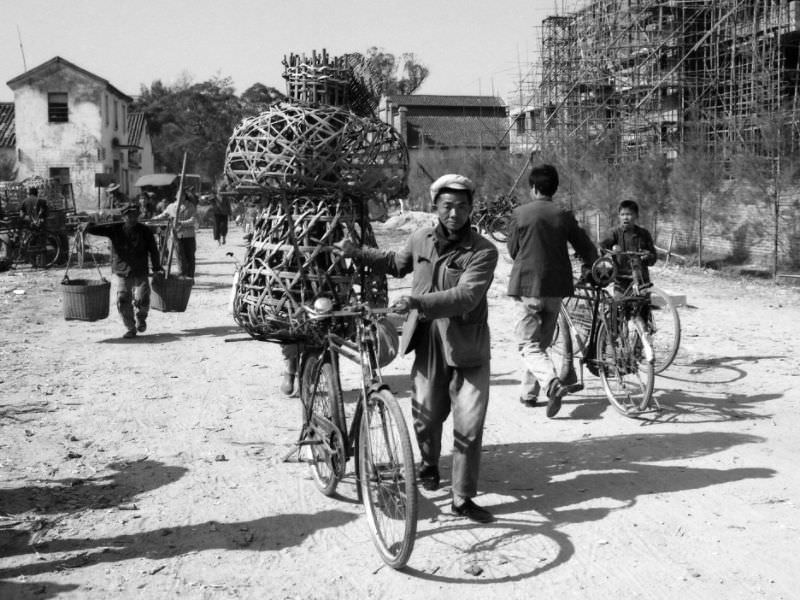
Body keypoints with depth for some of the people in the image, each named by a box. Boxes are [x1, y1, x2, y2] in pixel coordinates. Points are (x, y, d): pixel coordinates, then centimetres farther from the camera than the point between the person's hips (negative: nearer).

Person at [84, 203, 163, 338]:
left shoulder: (144, 231, 1)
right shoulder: (115, 229, 1)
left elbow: (153, 250, 7)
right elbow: (98, 229, -8)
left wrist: (156, 268, 7)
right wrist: (88, 226, -29)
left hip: (140, 273, 0)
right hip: (122, 273, 0)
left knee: (142, 300, -9)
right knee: (123, 301, -6)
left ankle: (141, 318, 25)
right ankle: (130, 329, 11)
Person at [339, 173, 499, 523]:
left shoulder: (483, 252, -11)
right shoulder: (420, 240, 5)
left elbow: (466, 295, -24)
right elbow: (397, 264, 26)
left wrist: (418, 302, -35)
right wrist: (356, 253, 19)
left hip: (467, 346, -3)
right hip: (427, 340, 4)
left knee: (469, 424, -5)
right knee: (426, 414, 12)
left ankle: (463, 498, 7)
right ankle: (429, 464, 43)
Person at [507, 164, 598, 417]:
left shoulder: (520, 213, -6)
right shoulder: (564, 215, 1)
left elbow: (513, 250, 3)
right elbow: (587, 250, 5)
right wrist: (590, 266, 27)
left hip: (526, 285, -3)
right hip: (555, 287, 3)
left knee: (529, 344, 1)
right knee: (542, 342, 18)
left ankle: (552, 384, -23)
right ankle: (529, 393, 25)